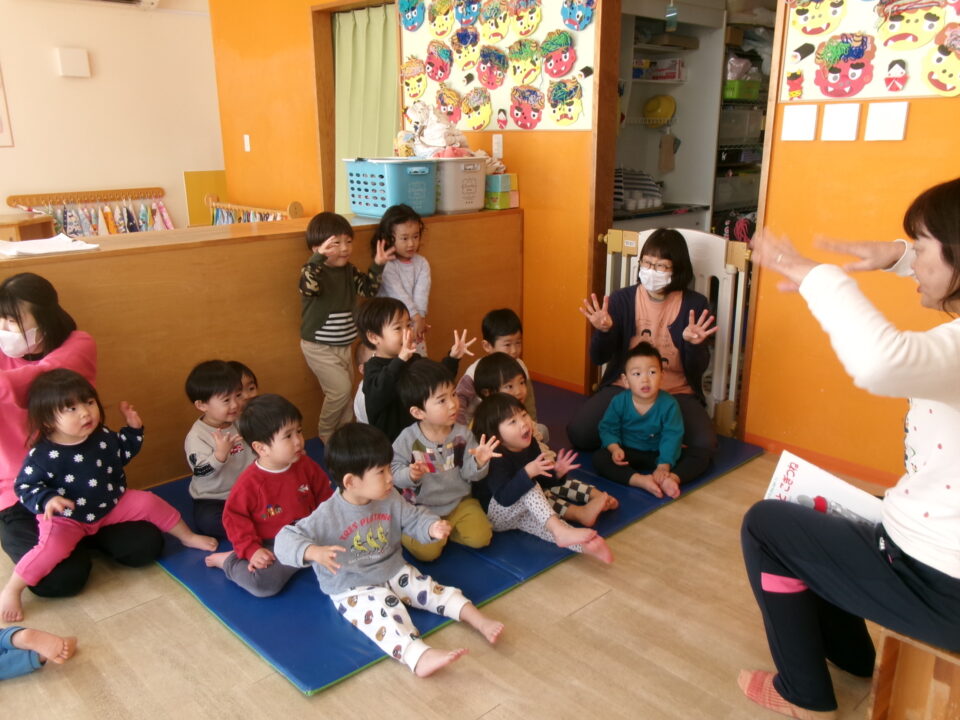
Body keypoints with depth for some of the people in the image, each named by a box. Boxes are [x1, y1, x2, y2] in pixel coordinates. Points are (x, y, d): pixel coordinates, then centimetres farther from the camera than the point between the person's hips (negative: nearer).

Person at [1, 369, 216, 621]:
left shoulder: (103, 436, -7)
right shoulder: (43, 455, -24)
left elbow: (123, 454, 12)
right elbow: (25, 487, -16)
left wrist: (133, 428, 0)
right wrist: (47, 500, -35)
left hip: (110, 504, 5)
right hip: (66, 517, -4)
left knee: (148, 502, -4)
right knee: (53, 546, -30)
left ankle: (188, 537, 18)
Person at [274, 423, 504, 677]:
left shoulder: (390, 499, -6)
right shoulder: (328, 516, -23)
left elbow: (414, 518, 5)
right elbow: (286, 540, -26)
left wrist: (432, 527, -19)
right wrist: (314, 552, -48)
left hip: (394, 572, 6)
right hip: (353, 590, -6)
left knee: (431, 588, -7)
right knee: (385, 615, -30)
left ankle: (477, 619, -2)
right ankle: (419, 656, -49)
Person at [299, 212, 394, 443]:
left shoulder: (349, 270, 3)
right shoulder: (314, 271, -19)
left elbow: (367, 289, 6)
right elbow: (309, 287, -40)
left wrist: (377, 266, -9)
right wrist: (319, 258, -54)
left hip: (343, 345, 7)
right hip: (319, 347, -7)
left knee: (345, 393, 13)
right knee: (341, 388, -12)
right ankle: (325, 434, 10)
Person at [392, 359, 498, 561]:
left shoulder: (462, 435, -8)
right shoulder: (408, 439, -14)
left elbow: (469, 474, -6)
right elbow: (395, 472, -11)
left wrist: (479, 462, -27)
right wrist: (410, 475, -32)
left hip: (460, 502, 3)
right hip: (423, 507, -3)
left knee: (480, 538, -13)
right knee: (427, 551, -19)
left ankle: (446, 529, 14)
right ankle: (405, 530, 13)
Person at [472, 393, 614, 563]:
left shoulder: (529, 444, -3)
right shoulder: (495, 458, -27)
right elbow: (504, 497, -38)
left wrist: (556, 472, -12)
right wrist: (527, 473, -49)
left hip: (523, 512, 7)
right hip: (495, 515, -7)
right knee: (529, 486, -33)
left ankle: (586, 546, -46)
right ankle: (561, 531, -44)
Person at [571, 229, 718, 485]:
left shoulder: (695, 305, -6)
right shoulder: (622, 299, -5)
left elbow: (698, 370, -7)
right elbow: (598, 358, -6)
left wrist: (693, 345, -29)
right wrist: (603, 331, -27)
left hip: (676, 393, -1)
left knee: (704, 445, -27)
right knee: (578, 433, -20)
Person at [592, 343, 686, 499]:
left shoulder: (669, 404, -18)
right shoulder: (619, 402, -13)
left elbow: (672, 437, -19)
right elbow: (608, 428, -4)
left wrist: (664, 467, -29)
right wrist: (615, 448, -24)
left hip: (657, 455, 0)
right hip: (628, 453, 1)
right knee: (599, 457, -26)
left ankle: (671, 479, -48)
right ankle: (640, 480, -40)